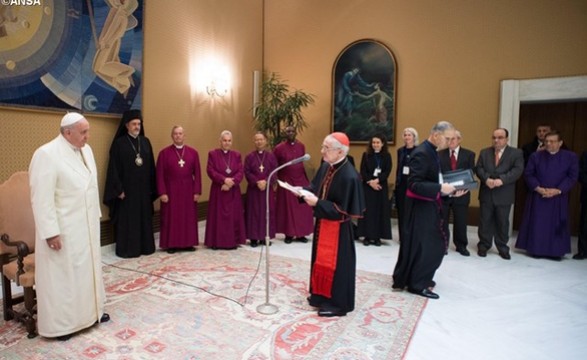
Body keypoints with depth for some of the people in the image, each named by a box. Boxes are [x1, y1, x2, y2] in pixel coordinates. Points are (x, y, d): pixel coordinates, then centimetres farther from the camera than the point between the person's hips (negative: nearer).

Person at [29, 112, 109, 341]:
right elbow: (42, 199, -20)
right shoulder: (46, 155, -19)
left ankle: (90, 311, 35)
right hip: (63, 230, -7)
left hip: (87, 226, 8)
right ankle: (60, 324, 23)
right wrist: (50, 232, -20)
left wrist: (96, 216, 14)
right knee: (62, 276, 6)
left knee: (88, 269, 18)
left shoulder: (86, 150, 5)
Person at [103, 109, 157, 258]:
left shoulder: (146, 142, 8)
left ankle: (146, 246, 20)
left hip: (143, 188, 4)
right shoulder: (119, 143, -5)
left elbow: (151, 166, 9)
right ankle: (127, 249, 12)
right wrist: (119, 189, -13)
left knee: (144, 218, 10)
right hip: (127, 188, -4)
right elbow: (114, 168, -8)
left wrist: (152, 188, 6)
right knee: (127, 219, 2)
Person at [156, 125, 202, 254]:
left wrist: (197, 191, -2)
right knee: (171, 218, 5)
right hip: (171, 190, -2)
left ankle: (188, 243, 19)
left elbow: (197, 174, 3)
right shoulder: (164, 153, -3)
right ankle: (171, 244, 16)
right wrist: (162, 193, -9)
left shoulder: (193, 152, 3)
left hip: (188, 190, 2)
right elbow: (160, 175, -4)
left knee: (188, 218, 8)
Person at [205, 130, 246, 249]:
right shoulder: (213, 154, 1)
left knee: (233, 216, 5)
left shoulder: (237, 155, 8)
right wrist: (224, 179, -19)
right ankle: (217, 241, 11)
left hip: (233, 191, 2)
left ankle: (233, 241, 14)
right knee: (218, 216, 2)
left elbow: (240, 172, -2)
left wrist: (231, 183, -16)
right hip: (218, 190, -2)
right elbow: (210, 171, -9)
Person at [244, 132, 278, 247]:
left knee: (267, 212, 4)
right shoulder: (249, 156, 2)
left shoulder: (271, 156, 4)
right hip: (253, 189, -1)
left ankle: (265, 236, 13)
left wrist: (265, 181, -16)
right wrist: (257, 182, -17)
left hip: (268, 188, 1)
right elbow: (247, 172, -4)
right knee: (254, 212, 1)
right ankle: (253, 237, 8)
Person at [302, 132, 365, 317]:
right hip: (322, 222, 9)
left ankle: (338, 302, 23)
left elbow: (343, 210, -23)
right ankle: (322, 295, 37)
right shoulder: (326, 166, 0)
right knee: (321, 259, 19)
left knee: (335, 263, 5)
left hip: (338, 227, -8)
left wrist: (317, 203, -24)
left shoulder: (349, 176, -25)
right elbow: (316, 188, 14)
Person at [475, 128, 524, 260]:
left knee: (503, 223, 7)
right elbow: (478, 168, 0)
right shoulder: (484, 152, 10)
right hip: (486, 193, 2)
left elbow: (517, 170, -10)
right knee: (485, 221, 7)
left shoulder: (516, 153, 2)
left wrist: (502, 180, -24)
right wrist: (486, 179, -19)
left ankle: (503, 248, 21)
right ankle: (483, 246, 19)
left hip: (504, 195, -1)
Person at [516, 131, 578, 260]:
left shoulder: (571, 157, 0)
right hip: (538, 196, 0)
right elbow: (528, 174, 0)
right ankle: (536, 249, 12)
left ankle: (555, 251, 15)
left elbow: (572, 177, -3)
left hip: (559, 198, 0)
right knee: (537, 223, 3)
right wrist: (538, 188, -13)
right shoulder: (535, 156, 1)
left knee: (556, 224, 5)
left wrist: (558, 190, -14)